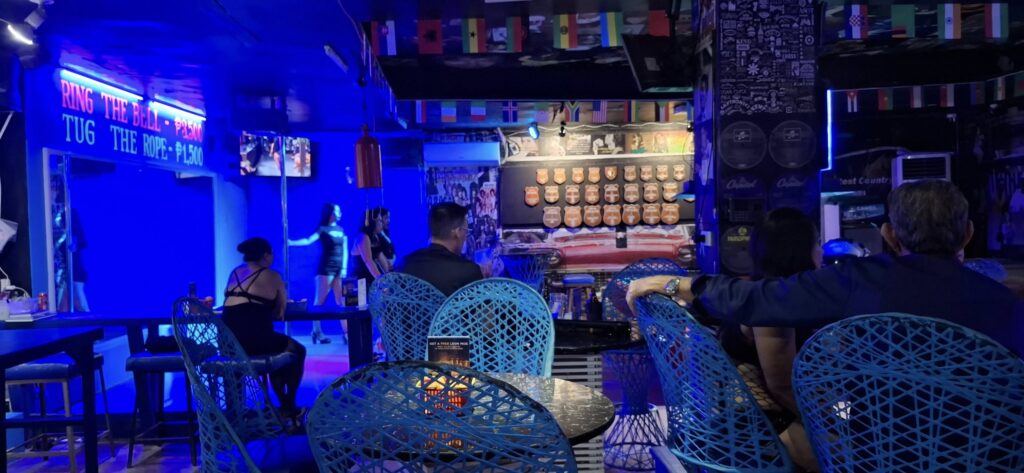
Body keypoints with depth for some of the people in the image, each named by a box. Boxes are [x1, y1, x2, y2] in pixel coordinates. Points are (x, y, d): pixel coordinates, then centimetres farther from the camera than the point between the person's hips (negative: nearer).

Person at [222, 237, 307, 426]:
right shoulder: (272, 276, 2)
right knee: (297, 350, 21)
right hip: (254, 339, -6)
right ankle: (290, 408, 26)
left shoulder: (235, 273, 18)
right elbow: (279, 311, 8)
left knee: (277, 349, 34)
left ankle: (284, 406, 38)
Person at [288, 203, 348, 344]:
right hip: (326, 269, -6)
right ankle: (317, 332, 1)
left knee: (342, 302, 3)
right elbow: (308, 240, -18)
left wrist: (344, 268, 1)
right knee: (320, 300, -3)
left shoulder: (341, 230, 13)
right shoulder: (323, 229, -4)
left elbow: (345, 251, 12)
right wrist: (292, 243, -33)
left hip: (339, 270, 6)